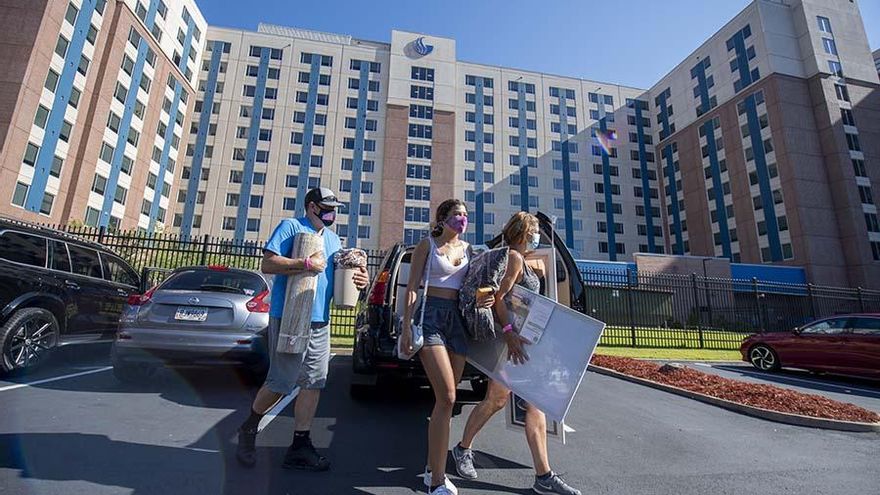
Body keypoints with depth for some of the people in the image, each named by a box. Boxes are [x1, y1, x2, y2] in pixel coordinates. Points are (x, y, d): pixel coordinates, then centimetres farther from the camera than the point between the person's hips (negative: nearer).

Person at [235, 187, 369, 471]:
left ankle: (299, 447, 16)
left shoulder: (333, 238, 20)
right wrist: (308, 264, -19)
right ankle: (248, 430, 27)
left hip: (320, 321, 7)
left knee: (313, 383, 5)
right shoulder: (291, 226, -2)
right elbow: (268, 264, -12)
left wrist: (357, 280, 4)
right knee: (282, 383, -1)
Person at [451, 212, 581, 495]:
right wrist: (508, 332, -30)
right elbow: (499, 298, -21)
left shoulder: (522, 259, 18)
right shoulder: (513, 257, -11)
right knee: (496, 400, 3)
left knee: (536, 405, 6)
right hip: (512, 338, -9)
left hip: (526, 340, 9)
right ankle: (463, 449, 26)